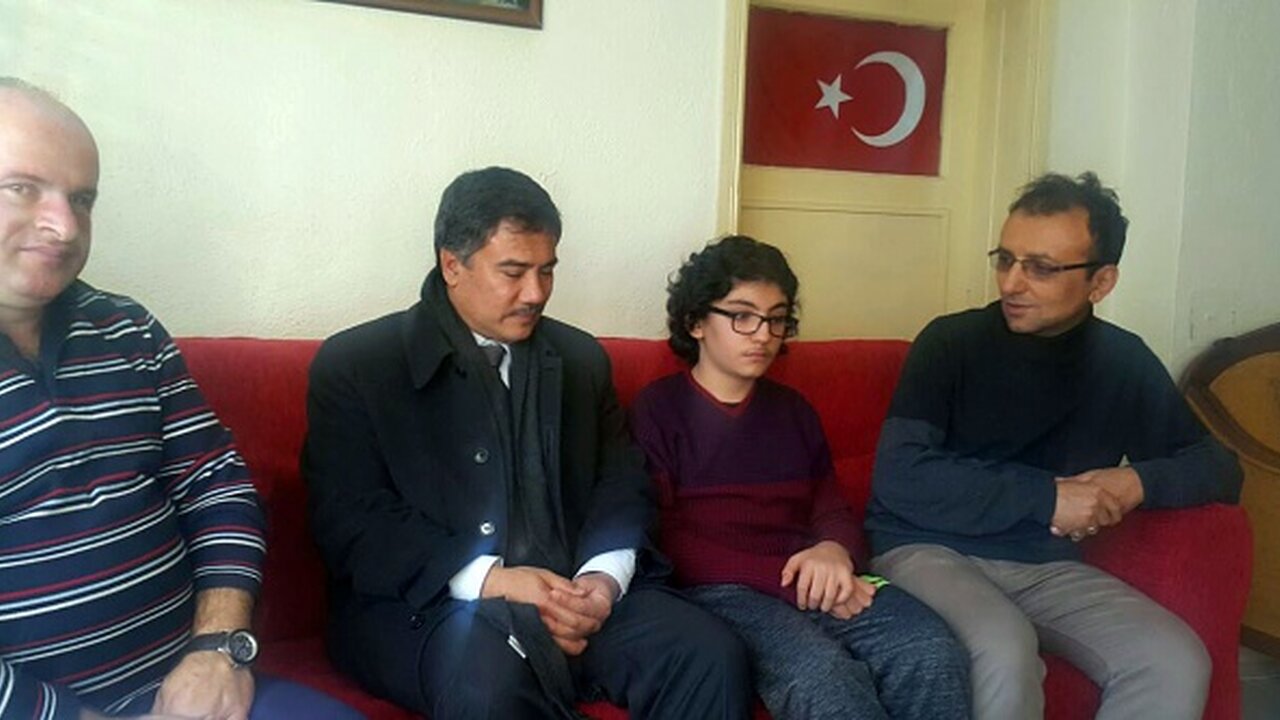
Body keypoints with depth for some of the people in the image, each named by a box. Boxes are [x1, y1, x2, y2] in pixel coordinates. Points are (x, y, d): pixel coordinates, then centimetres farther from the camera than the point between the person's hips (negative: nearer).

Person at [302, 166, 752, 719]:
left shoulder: (581, 358, 15)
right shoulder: (353, 364, 1)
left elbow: (623, 484, 14)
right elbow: (347, 517, -8)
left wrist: (604, 577, -8)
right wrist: (487, 578, -20)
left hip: (573, 594, 4)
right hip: (423, 604, -4)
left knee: (713, 658, -19)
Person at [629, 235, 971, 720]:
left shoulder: (793, 410, 23)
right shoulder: (657, 408, 6)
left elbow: (833, 511, 19)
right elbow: (662, 540, -4)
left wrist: (833, 551, -9)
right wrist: (787, 579, -13)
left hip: (814, 584, 5)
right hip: (720, 589, -5)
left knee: (934, 657, -24)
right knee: (823, 675, -36)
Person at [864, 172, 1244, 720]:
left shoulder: (1125, 363, 5)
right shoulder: (951, 342, -7)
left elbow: (1219, 467, 12)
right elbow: (899, 477, -17)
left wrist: (1140, 481, -10)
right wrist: (1047, 497, -18)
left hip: (1048, 566, 4)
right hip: (928, 550, -4)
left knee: (1177, 663, -19)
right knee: (1005, 653, -33)